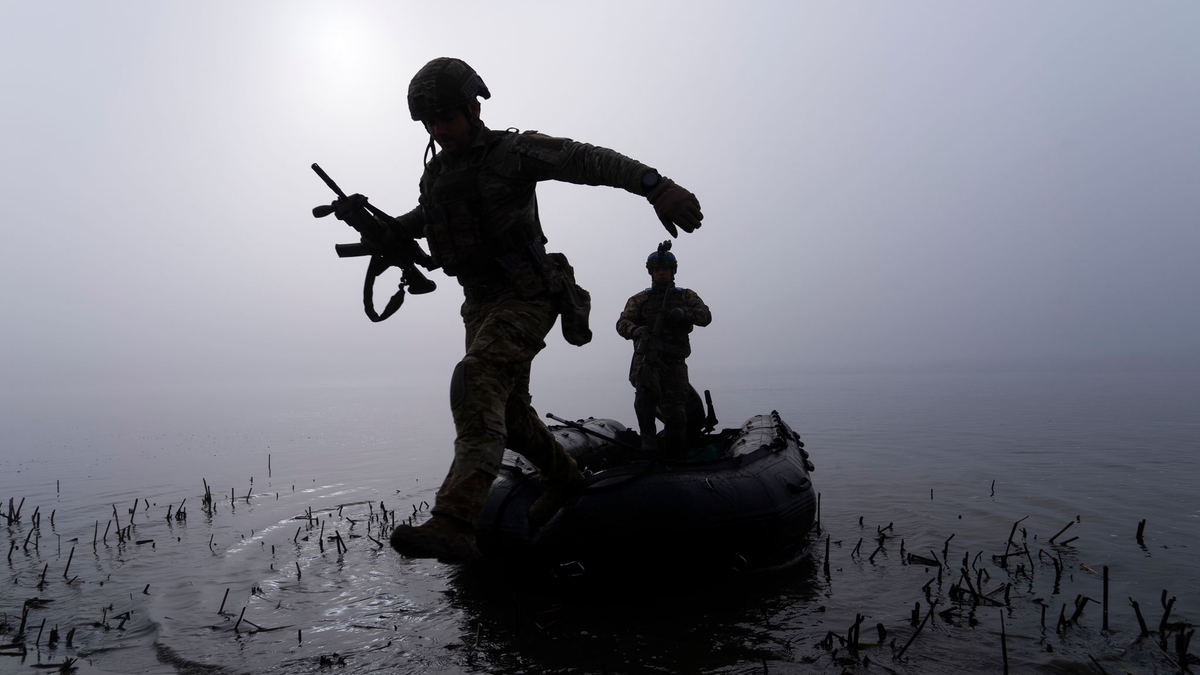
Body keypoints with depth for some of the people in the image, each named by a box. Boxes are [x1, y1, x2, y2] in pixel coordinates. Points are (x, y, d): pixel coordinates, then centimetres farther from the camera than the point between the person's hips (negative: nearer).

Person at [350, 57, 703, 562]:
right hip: (481, 304, 8)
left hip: (528, 297, -8)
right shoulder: (436, 172, 9)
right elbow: (424, 219, 32)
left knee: (476, 382, -29)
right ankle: (563, 479, 38)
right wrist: (379, 228, 16)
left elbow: (591, 161, -27)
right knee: (506, 410, 14)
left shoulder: (512, 152, -12)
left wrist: (654, 185, -43)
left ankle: (455, 524, -39)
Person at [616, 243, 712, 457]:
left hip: (674, 362, 1)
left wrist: (684, 313, -20)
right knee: (647, 390, -34)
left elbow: (706, 316, 1)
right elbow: (622, 323, 2)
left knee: (676, 416, -3)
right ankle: (648, 434, -17)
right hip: (647, 357, -1)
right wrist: (636, 330, -23)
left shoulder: (686, 296, 16)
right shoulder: (639, 299, 14)